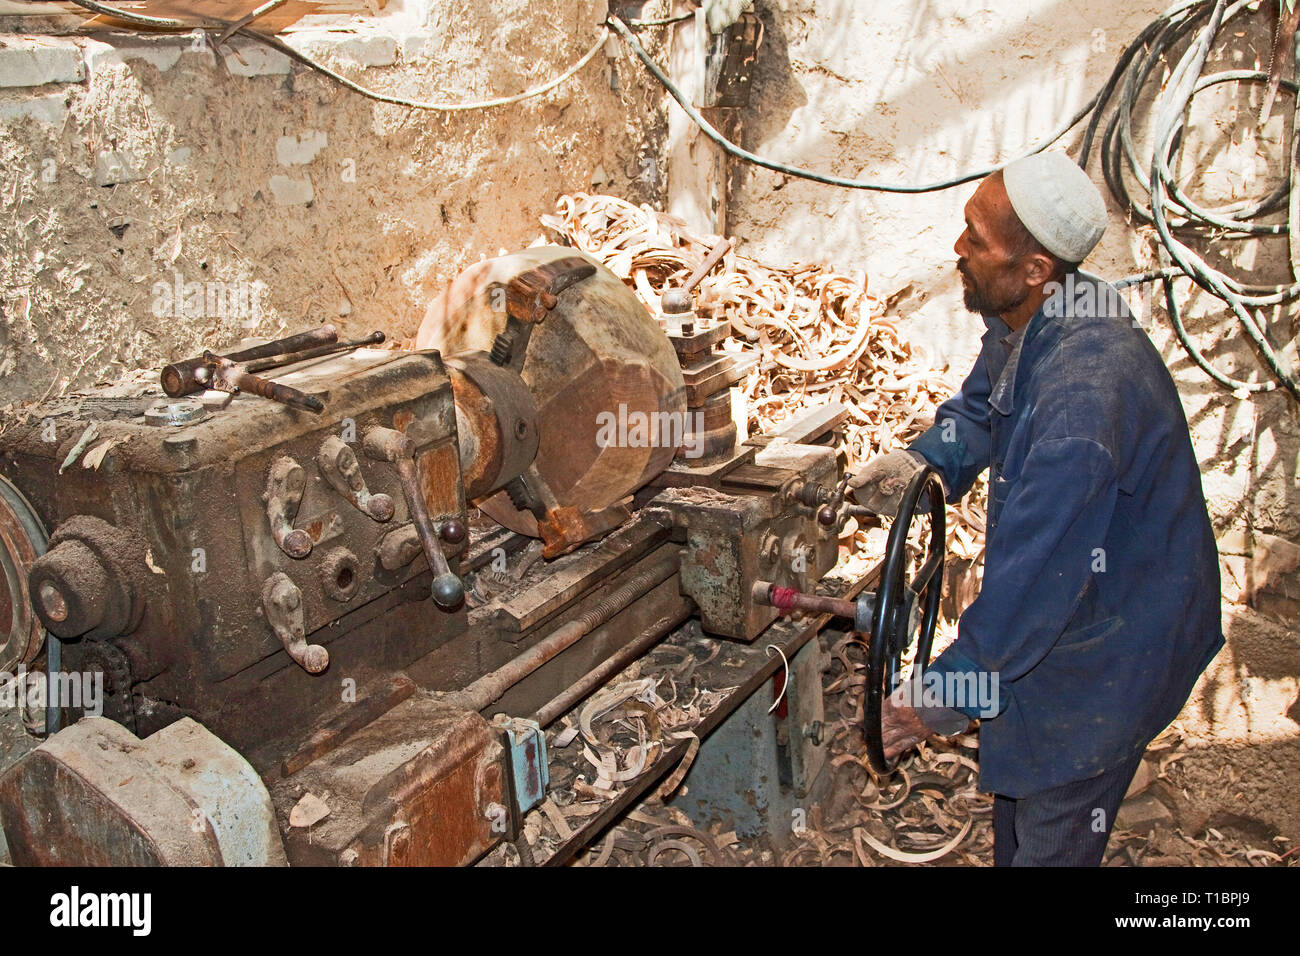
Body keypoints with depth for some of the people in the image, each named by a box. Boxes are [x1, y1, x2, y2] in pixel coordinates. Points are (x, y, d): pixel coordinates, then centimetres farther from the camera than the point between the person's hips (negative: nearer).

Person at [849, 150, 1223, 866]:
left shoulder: (1084, 395, -38)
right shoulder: (1022, 323, -8)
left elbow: (1035, 574, -33)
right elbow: (982, 405, 14)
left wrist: (945, 695, -23)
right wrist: (926, 461, -6)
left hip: (1109, 640, -9)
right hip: (1051, 608, 9)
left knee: (1050, 837, 9)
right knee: (1015, 777, 28)